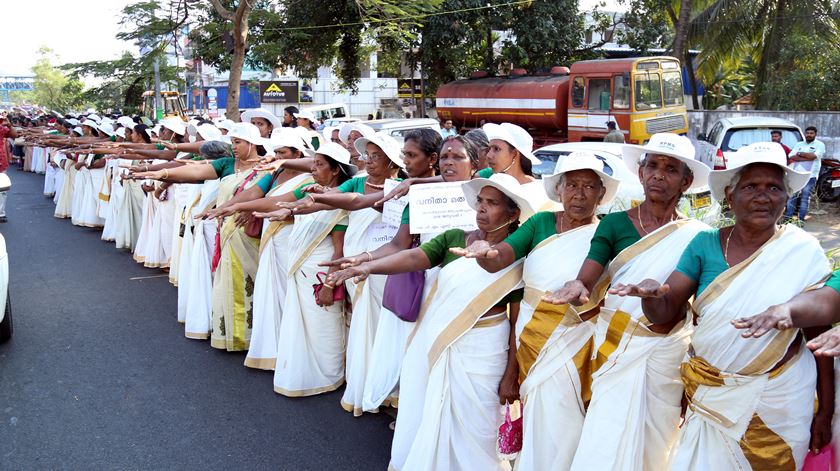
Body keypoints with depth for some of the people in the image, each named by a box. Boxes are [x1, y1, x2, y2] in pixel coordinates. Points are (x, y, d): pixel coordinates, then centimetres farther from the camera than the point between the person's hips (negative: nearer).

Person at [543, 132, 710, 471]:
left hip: (667, 353, 1)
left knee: (654, 443, 11)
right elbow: (586, 281, -9)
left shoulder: (698, 235, 1)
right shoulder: (614, 224, 1)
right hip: (615, 349, 0)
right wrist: (575, 289, -31)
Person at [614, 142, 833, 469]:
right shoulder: (705, 244, -5)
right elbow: (664, 313, -7)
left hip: (778, 397, -1)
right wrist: (650, 293, -30)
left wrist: (825, 411, -2)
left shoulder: (804, 251, -7)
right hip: (709, 393, 1)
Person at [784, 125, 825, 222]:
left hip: (810, 176, -3)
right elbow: (791, 157, -2)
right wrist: (808, 158, -11)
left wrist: (800, 154, -3)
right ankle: (787, 217, 9)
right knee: (792, 196, 4)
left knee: (805, 198, -1)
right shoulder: (799, 144, 13)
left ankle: (801, 219, 2)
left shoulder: (820, 145, 3)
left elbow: (813, 156, -15)